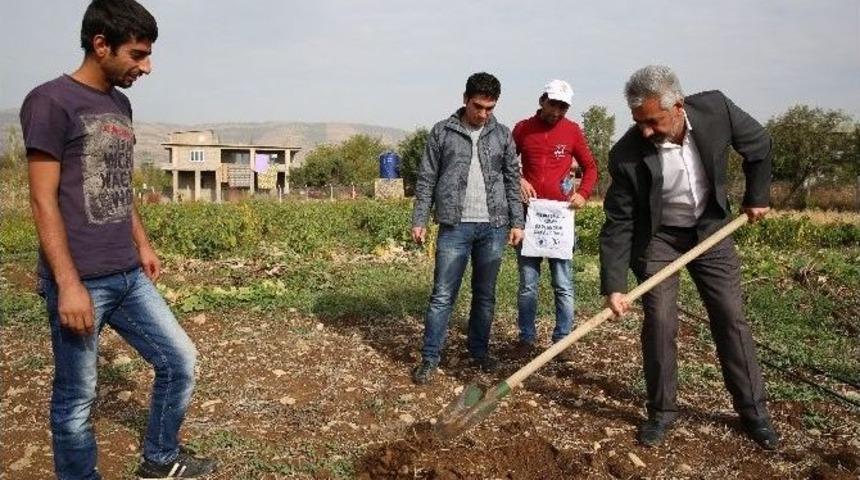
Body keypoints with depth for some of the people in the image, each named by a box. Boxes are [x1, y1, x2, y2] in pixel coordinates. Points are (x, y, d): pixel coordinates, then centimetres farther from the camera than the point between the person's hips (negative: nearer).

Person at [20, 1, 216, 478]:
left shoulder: (119, 105, 12)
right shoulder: (51, 101, -11)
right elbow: (43, 201, -14)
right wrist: (68, 284, -17)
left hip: (129, 276, 8)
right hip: (81, 281, -8)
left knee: (180, 361, 12)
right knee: (76, 398, 5)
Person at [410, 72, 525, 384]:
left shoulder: (502, 135, 8)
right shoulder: (442, 132, 2)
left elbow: (512, 181, 10)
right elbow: (426, 179, 3)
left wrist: (517, 222, 5)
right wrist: (419, 220, -2)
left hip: (493, 227, 2)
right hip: (455, 226, -2)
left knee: (485, 294, 11)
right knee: (442, 295, -1)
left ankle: (479, 351, 26)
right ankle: (430, 358, 8)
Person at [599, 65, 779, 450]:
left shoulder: (716, 109, -21)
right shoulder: (627, 155, -26)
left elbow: (759, 145, 0)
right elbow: (618, 223, -19)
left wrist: (757, 196, 6)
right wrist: (614, 285, -23)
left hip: (710, 229, 2)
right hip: (657, 238, -2)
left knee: (731, 318, 5)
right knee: (659, 324, -6)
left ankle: (753, 409, 20)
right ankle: (662, 411, 12)